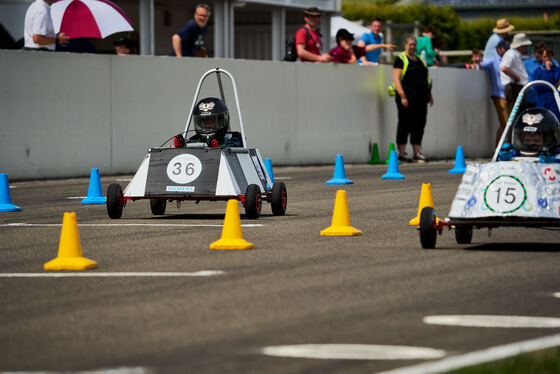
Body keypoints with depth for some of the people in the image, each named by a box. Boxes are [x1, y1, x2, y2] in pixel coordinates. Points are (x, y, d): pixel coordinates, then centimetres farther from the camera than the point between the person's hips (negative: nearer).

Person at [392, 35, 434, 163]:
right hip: (407, 97, -7)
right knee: (405, 124, -4)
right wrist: (402, 96, -19)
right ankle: (402, 152, 0)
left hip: (420, 98, 7)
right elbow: (396, 78, -11)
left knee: (419, 125, 5)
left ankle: (417, 152, 10)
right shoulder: (400, 59, -3)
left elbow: (426, 78, 26)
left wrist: (429, 94, 19)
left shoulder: (420, 59, 19)